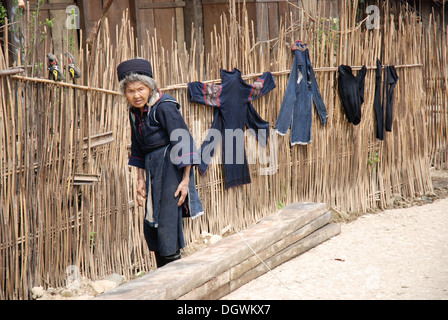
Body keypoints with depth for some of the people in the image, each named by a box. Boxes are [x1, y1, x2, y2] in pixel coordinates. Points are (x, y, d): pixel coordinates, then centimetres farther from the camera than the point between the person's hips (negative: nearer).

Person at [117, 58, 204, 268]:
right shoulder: (135, 112, 9)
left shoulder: (164, 107, -14)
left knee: (167, 225, -10)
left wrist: (186, 180, -19)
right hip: (153, 169, 8)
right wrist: (141, 180, 18)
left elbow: (183, 142, -16)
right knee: (151, 227, 11)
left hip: (171, 168, -8)